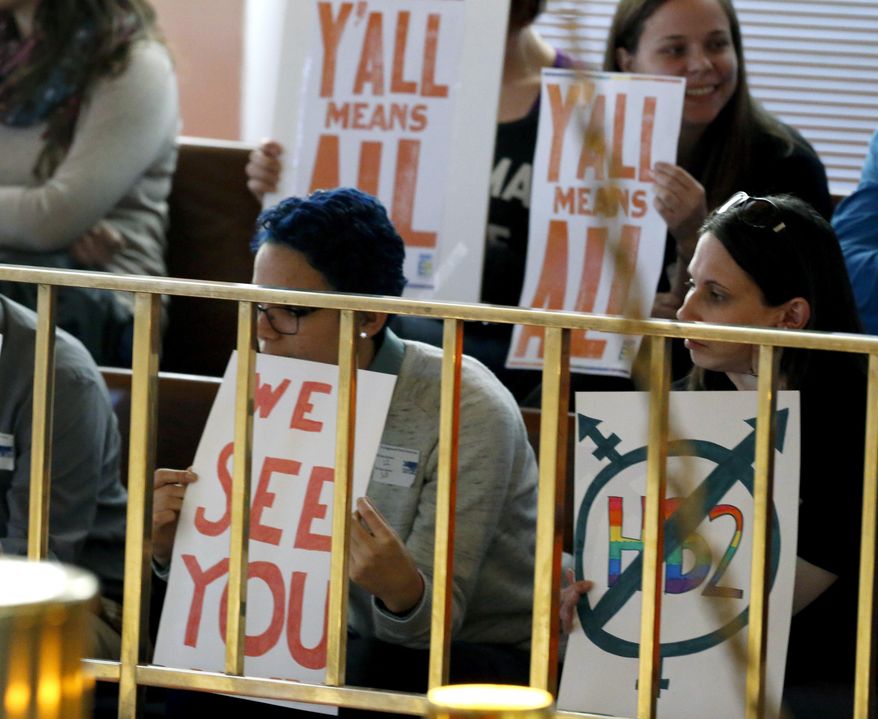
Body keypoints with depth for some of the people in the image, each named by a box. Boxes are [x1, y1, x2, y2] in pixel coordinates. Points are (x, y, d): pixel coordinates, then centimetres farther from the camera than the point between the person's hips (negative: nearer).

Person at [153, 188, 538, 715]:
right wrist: (175, 546, -21)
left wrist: (401, 586, -45)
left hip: (495, 656, -5)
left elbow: (431, 619, -22)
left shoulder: (467, 412, -21)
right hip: (369, 646, 5)